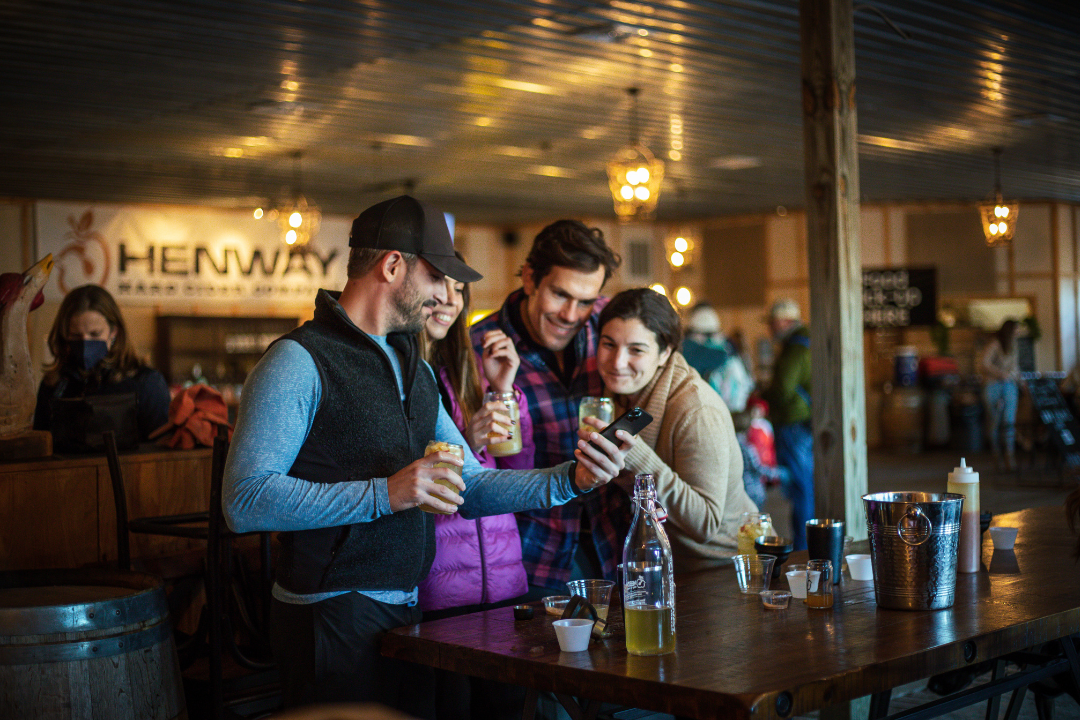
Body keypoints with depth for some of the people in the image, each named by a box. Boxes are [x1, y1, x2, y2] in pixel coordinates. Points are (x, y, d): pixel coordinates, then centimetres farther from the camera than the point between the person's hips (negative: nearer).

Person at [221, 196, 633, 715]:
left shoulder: (415, 370, 16)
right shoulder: (299, 363, -13)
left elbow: (468, 488, 13)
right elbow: (244, 501, -22)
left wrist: (570, 480, -1)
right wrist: (385, 494, -26)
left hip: (404, 612, 8)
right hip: (332, 619, -8)